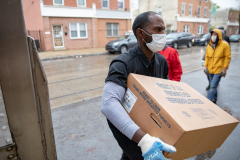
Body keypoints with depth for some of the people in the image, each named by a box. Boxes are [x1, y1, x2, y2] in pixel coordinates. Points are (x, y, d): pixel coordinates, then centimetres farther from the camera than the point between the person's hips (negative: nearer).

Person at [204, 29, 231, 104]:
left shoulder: (225, 45, -6)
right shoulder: (209, 46, 7)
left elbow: (227, 57, -6)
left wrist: (224, 69, -10)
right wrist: (205, 66, 2)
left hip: (219, 70, -5)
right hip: (210, 70, 5)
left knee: (213, 87, -10)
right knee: (213, 86, 15)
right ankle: (214, 100, 30)